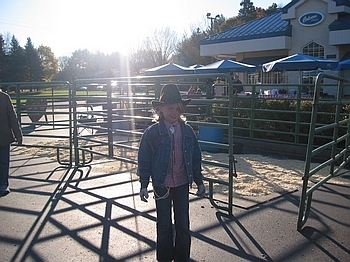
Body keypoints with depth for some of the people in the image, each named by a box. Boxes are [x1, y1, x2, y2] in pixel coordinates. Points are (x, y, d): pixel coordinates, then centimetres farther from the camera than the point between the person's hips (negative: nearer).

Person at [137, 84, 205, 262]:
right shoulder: (152, 132, -9)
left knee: (183, 225, 11)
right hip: (161, 185, -2)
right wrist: (144, 185, -7)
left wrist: (199, 182, 7)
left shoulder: (187, 131, 0)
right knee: (164, 225, 13)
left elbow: (196, 158, 6)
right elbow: (144, 160, -5)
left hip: (182, 184, 2)